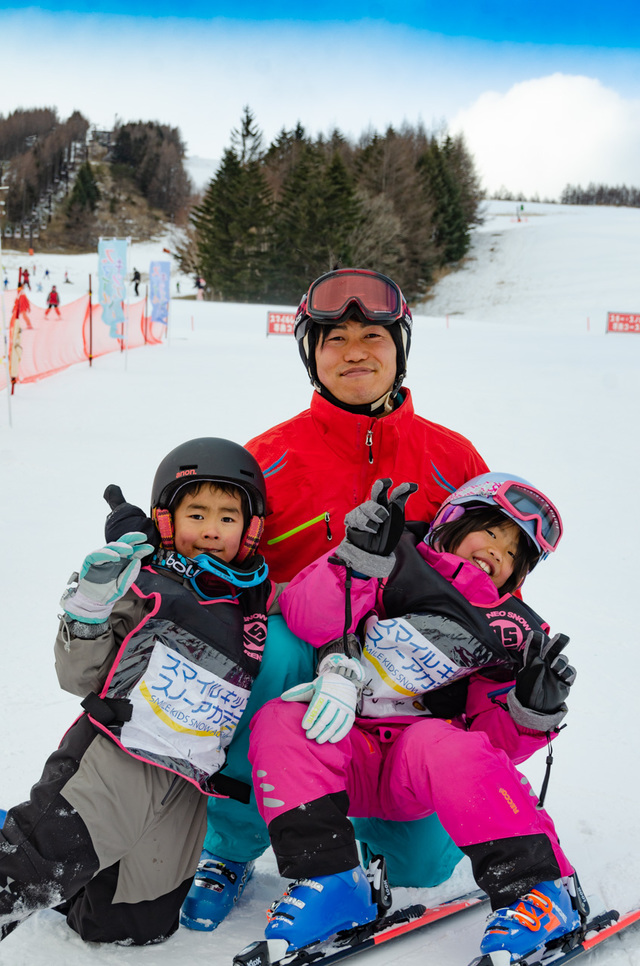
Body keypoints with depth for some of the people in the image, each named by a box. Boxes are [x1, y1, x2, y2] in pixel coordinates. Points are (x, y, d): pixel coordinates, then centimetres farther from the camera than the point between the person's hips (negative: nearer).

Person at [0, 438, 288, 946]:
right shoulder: (146, 588, -3)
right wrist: (90, 611, -18)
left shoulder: (259, 599, 8)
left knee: (137, 928, 13)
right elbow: (80, 678, 0)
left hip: (185, 789, 4)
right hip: (116, 760, -4)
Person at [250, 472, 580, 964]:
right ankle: (329, 881, -22)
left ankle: (537, 889, -25)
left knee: (440, 744, -34)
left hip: (420, 775, -1)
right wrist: (360, 559, -23)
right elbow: (308, 619, -8)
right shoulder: (397, 574, 7)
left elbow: (495, 740, 4)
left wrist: (533, 710, -17)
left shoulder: (512, 637, 12)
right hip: (343, 754, 1)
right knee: (279, 722, -27)